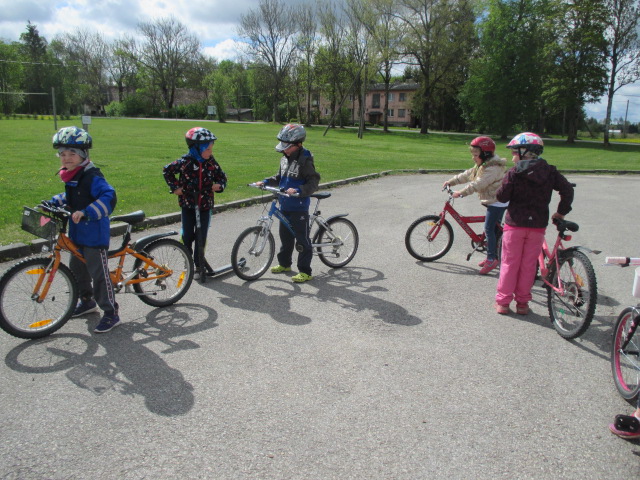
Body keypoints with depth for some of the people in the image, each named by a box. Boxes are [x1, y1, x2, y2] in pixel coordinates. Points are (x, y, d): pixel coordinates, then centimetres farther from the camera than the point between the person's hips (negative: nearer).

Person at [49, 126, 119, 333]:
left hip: (95, 235, -10)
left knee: (99, 273, -4)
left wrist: (86, 212, -38)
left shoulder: (92, 176, -20)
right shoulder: (71, 176, 9)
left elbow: (109, 197, -31)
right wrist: (53, 202, 14)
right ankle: (87, 301, 43)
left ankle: (111, 312, 7)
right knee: (77, 268, 22)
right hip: (77, 233, 10)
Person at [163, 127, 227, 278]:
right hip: (187, 204, -1)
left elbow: (221, 176, 9)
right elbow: (167, 170, 1)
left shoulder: (211, 162, -4)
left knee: (201, 237, 3)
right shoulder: (185, 162, -12)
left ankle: (199, 265, 15)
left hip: (205, 205, 1)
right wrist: (175, 187, -5)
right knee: (187, 235, 3)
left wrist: (219, 185, -11)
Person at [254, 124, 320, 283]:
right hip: (285, 206, 8)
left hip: (299, 208, -8)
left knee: (302, 240, 0)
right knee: (285, 237, 20)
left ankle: (305, 272, 9)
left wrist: (298, 190, -34)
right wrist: (265, 182, 6)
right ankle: (284, 263, 37)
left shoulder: (305, 160, -16)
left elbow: (313, 183, -21)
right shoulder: (285, 158, 9)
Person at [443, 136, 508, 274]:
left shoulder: (493, 168, -22)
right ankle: (493, 257, 22)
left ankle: (491, 259, -6)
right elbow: (467, 175, 14)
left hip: (497, 203, -10)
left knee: (489, 229, -11)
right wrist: (451, 181, 9)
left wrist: (461, 193, -29)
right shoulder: (482, 166, 11)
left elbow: (478, 184, -29)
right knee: (493, 229, 14)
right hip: (492, 201, 10)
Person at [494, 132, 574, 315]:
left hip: (515, 224, -2)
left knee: (509, 264, 6)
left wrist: (504, 186, 11)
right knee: (529, 265, 10)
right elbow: (567, 190, -1)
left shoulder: (513, 174, -8)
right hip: (538, 225, 3)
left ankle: (503, 301, 11)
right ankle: (522, 303, 17)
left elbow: (502, 197, -8)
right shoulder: (550, 172, 2)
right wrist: (561, 212, 9)